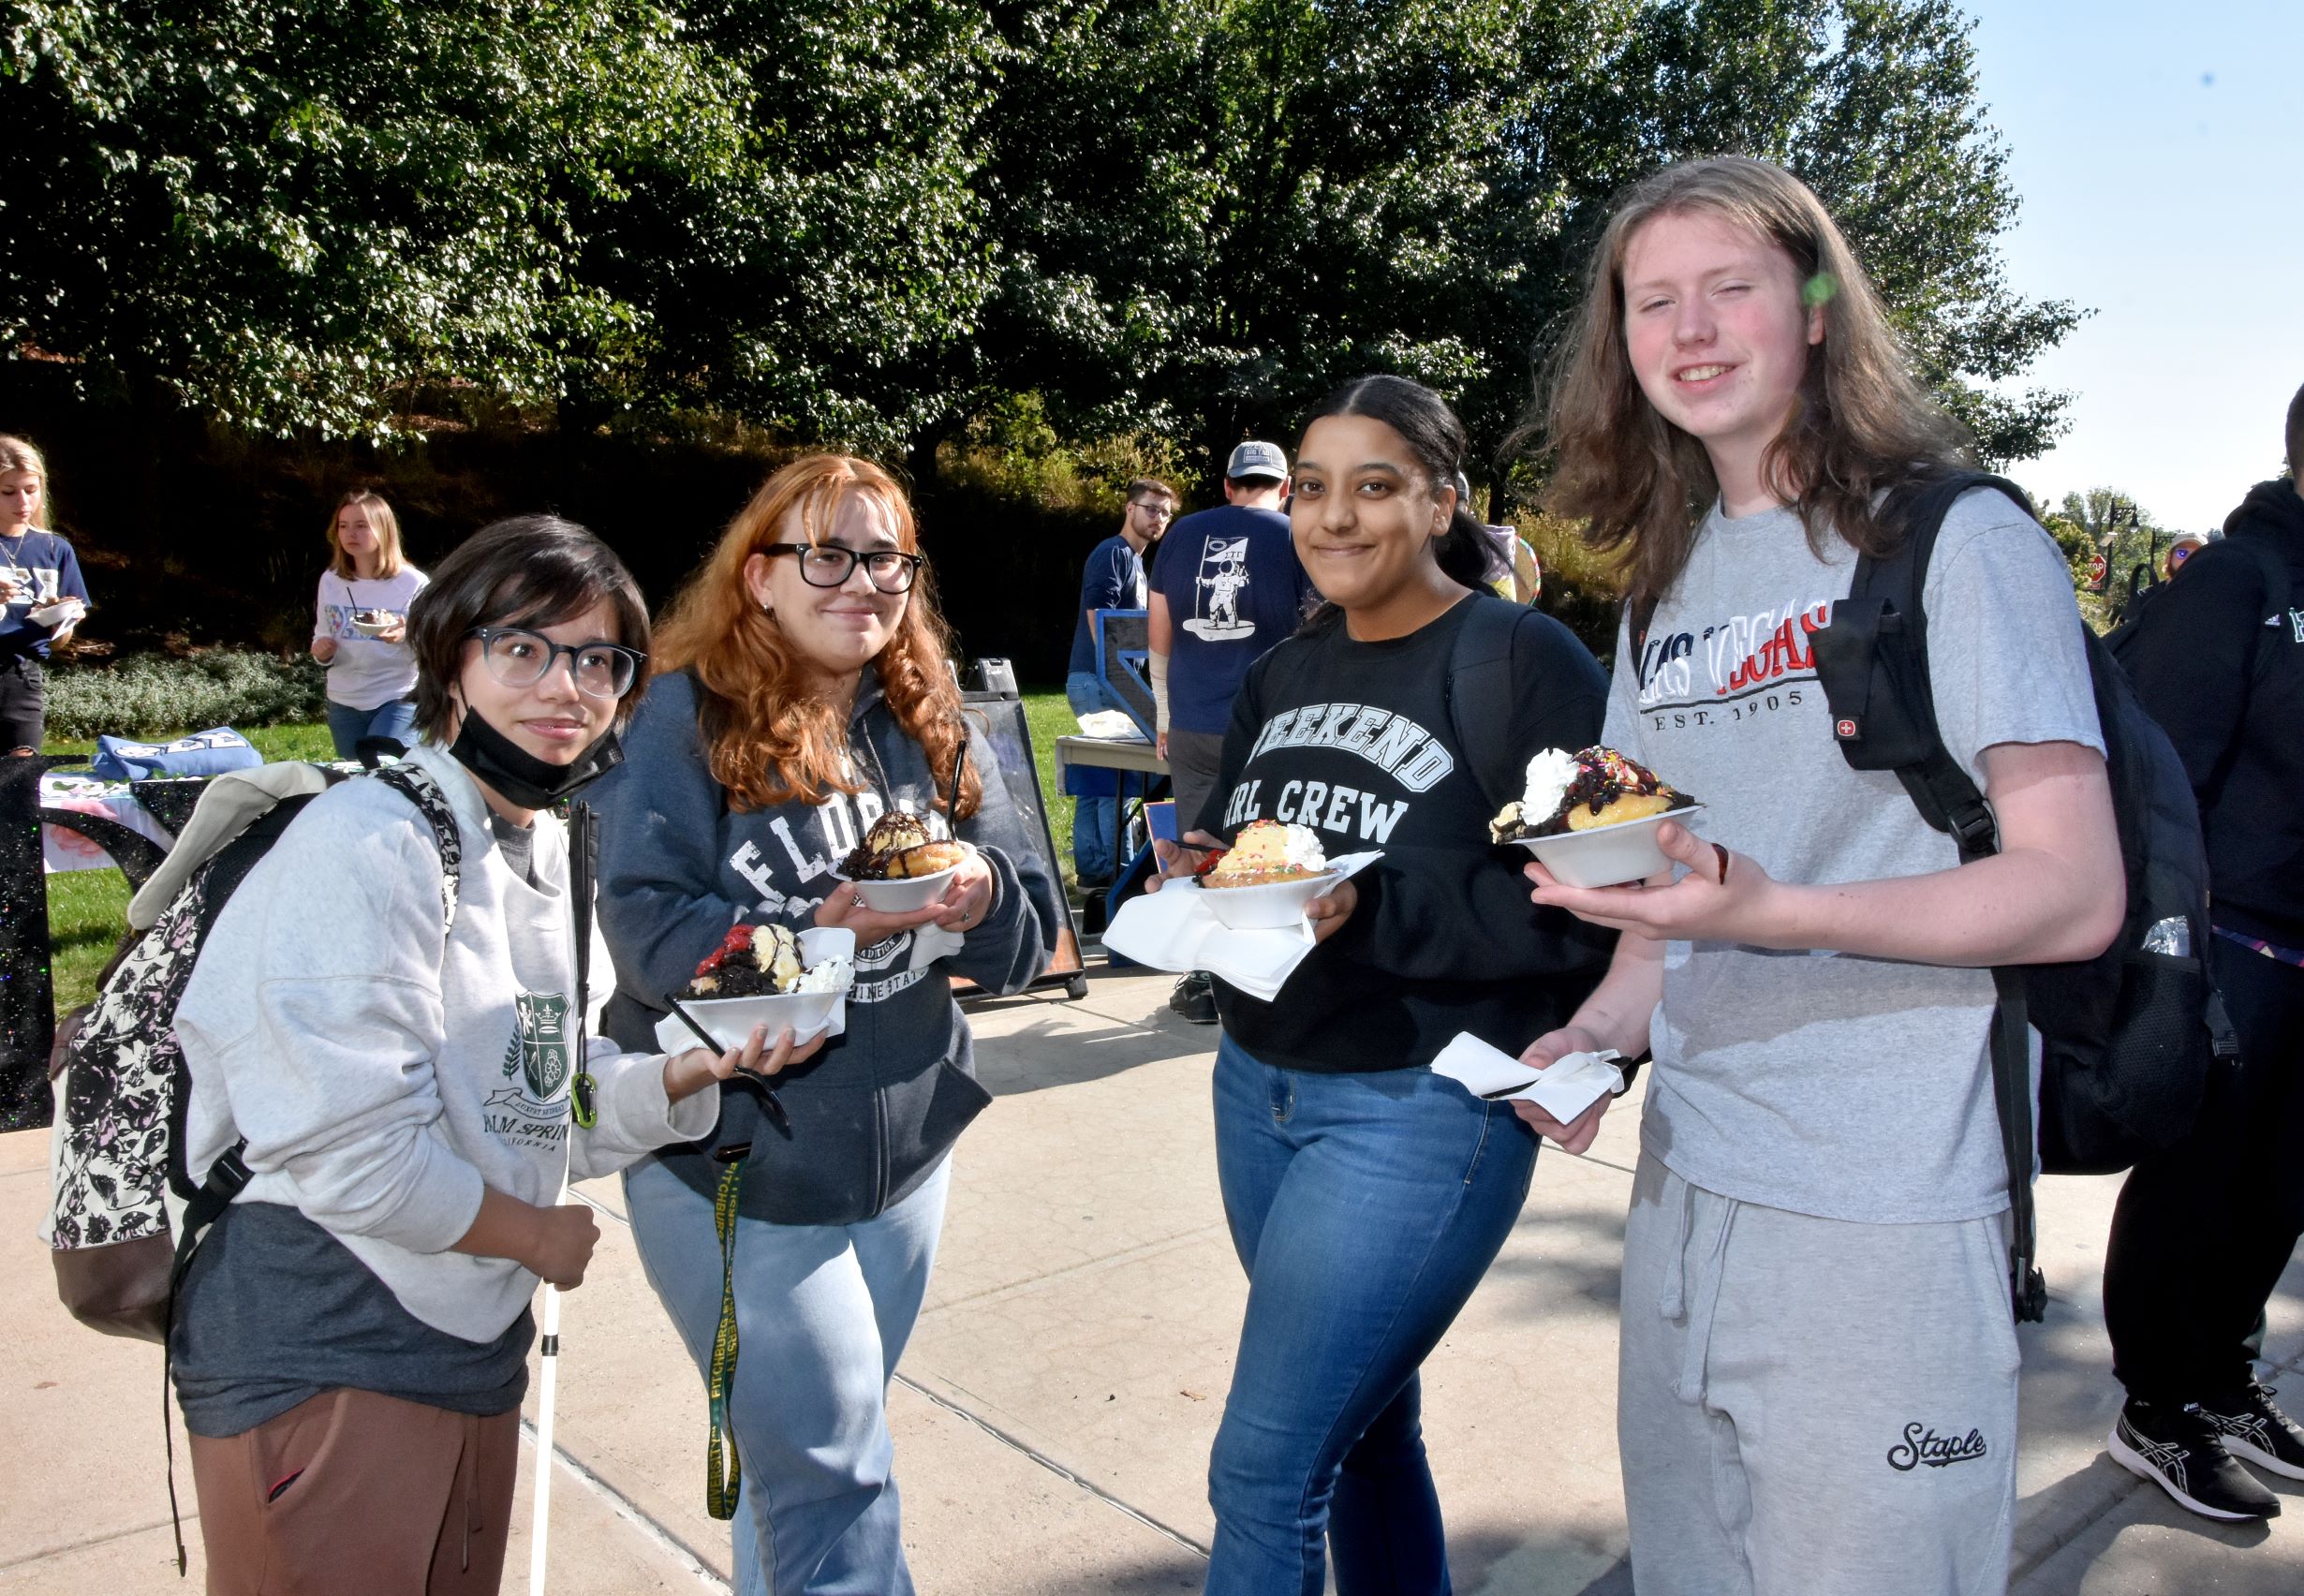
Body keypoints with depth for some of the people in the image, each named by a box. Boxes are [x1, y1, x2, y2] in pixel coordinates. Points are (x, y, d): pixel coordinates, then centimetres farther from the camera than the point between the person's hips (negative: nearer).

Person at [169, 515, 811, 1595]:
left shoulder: (550, 856, 8)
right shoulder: (367, 839, -19)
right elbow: (349, 1148, -24)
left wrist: (696, 1071, -7)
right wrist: (541, 1236, -9)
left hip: (474, 1352, 9)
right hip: (320, 1366, -8)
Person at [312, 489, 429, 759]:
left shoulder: (413, 583, -10)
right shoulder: (330, 581, 3)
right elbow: (322, 634, 15)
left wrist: (407, 637, -29)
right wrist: (321, 651, -8)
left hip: (399, 699, -5)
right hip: (344, 701, 5)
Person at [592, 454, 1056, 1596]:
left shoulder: (933, 728, 5)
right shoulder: (689, 719, -10)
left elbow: (1031, 936, 3)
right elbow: (648, 935, -18)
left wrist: (981, 901, -18)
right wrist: (814, 932, -31)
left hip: (904, 1153, 5)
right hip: (735, 1168, -5)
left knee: (800, 1465, 21)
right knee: (837, 1495, 0)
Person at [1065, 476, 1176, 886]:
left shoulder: (1136, 560, 21)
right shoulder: (1113, 553, -10)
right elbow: (1097, 617, -19)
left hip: (1105, 681, 10)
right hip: (1099, 681, -10)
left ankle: (1092, 868, 16)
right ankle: (1112, 869, -3)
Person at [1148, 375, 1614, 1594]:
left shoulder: (1525, 662, -11)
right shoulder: (1281, 676, 11)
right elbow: (1223, 838, 16)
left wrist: (1374, 911, -27)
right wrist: (1198, 877, -7)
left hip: (1423, 1112, -7)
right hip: (1256, 1087, 7)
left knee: (1265, 1467, -4)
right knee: (1364, 1422, 21)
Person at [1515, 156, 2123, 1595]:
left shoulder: (1960, 542, -8)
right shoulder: (1668, 587, 11)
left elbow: (2076, 892, -14)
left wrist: (1770, 912, -28)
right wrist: (1599, 1031, -1)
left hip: (1885, 1221, -6)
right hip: (1684, 1192, 6)